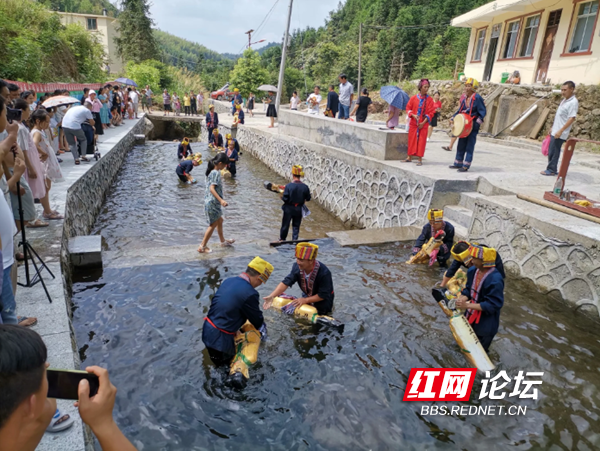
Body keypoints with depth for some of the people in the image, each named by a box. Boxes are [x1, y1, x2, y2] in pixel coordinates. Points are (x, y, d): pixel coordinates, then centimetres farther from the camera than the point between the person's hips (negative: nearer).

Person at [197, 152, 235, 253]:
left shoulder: (213, 171, 9)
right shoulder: (216, 173, -20)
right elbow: (212, 188, -28)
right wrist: (221, 200, -35)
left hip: (213, 202, 10)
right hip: (212, 203, -10)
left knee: (219, 221, 23)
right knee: (213, 225, 0)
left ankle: (223, 241, 40)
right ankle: (202, 247, 7)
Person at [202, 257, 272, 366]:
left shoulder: (228, 281, 1)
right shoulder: (250, 293, -23)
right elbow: (257, 319, -6)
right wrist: (263, 332, 17)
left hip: (208, 330, 8)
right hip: (220, 339, -8)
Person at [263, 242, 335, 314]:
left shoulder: (324, 273, -37)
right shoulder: (297, 267, -25)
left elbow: (322, 295, -28)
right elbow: (286, 283, -28)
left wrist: (305, 300, -29)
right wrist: (272, 296, -41)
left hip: (323, 300, -5)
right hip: (307, 296, 5)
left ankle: (330, 307, 28)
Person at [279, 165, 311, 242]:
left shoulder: (289, 186, -21)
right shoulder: (305, 187, -11)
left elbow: (285, 199, -19)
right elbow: (308, 198, -1)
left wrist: (282, 197, 2)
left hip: (289, 209, -2)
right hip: (298, 209, 2)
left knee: (285, 225, 15)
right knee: (296, 226, 17)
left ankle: (282, 239, 32)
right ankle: (294, 240, 23)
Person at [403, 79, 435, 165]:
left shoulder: (429, 100, -2)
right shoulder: (414, 98, 2)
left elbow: (431, 112, -2)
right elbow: (408, 108, 7)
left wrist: (423, 122, -11)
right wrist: (413, 115, -12)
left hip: (423, 124, -2)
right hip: (413, 123, 2)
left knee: (421, 141, -2)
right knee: (411, 140, 7)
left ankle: (420, 159, 3)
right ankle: (410, 157, 19)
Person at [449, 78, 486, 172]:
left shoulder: (477, 98, -12)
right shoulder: (464, 98, 9)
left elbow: (482, 112, -12)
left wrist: (477, 123, -20)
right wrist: (453, 118, 5)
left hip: (473, 126, -7)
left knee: (469, 146, -2)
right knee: (461, 145, 13)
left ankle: (466, 166, 2)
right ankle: (458, 163, 23)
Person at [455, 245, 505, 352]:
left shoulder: (495, 280, -32)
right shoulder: (472, 270, -10)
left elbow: (492, 305, -27)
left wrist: (467, 305, -30)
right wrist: (461, 299, -17)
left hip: (485, 324, -6)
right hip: (471, 317, 6)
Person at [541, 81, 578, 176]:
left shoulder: (573, 102, -14)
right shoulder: (564, 100, 13)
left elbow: (572, 118, -20)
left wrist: (560, 131, -24)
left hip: (560, 134, -9)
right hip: (555, 131, 9)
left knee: (553, 152, -4)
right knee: (551, 151, 12)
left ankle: (551, 170, 6)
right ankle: (552, 169, 21)